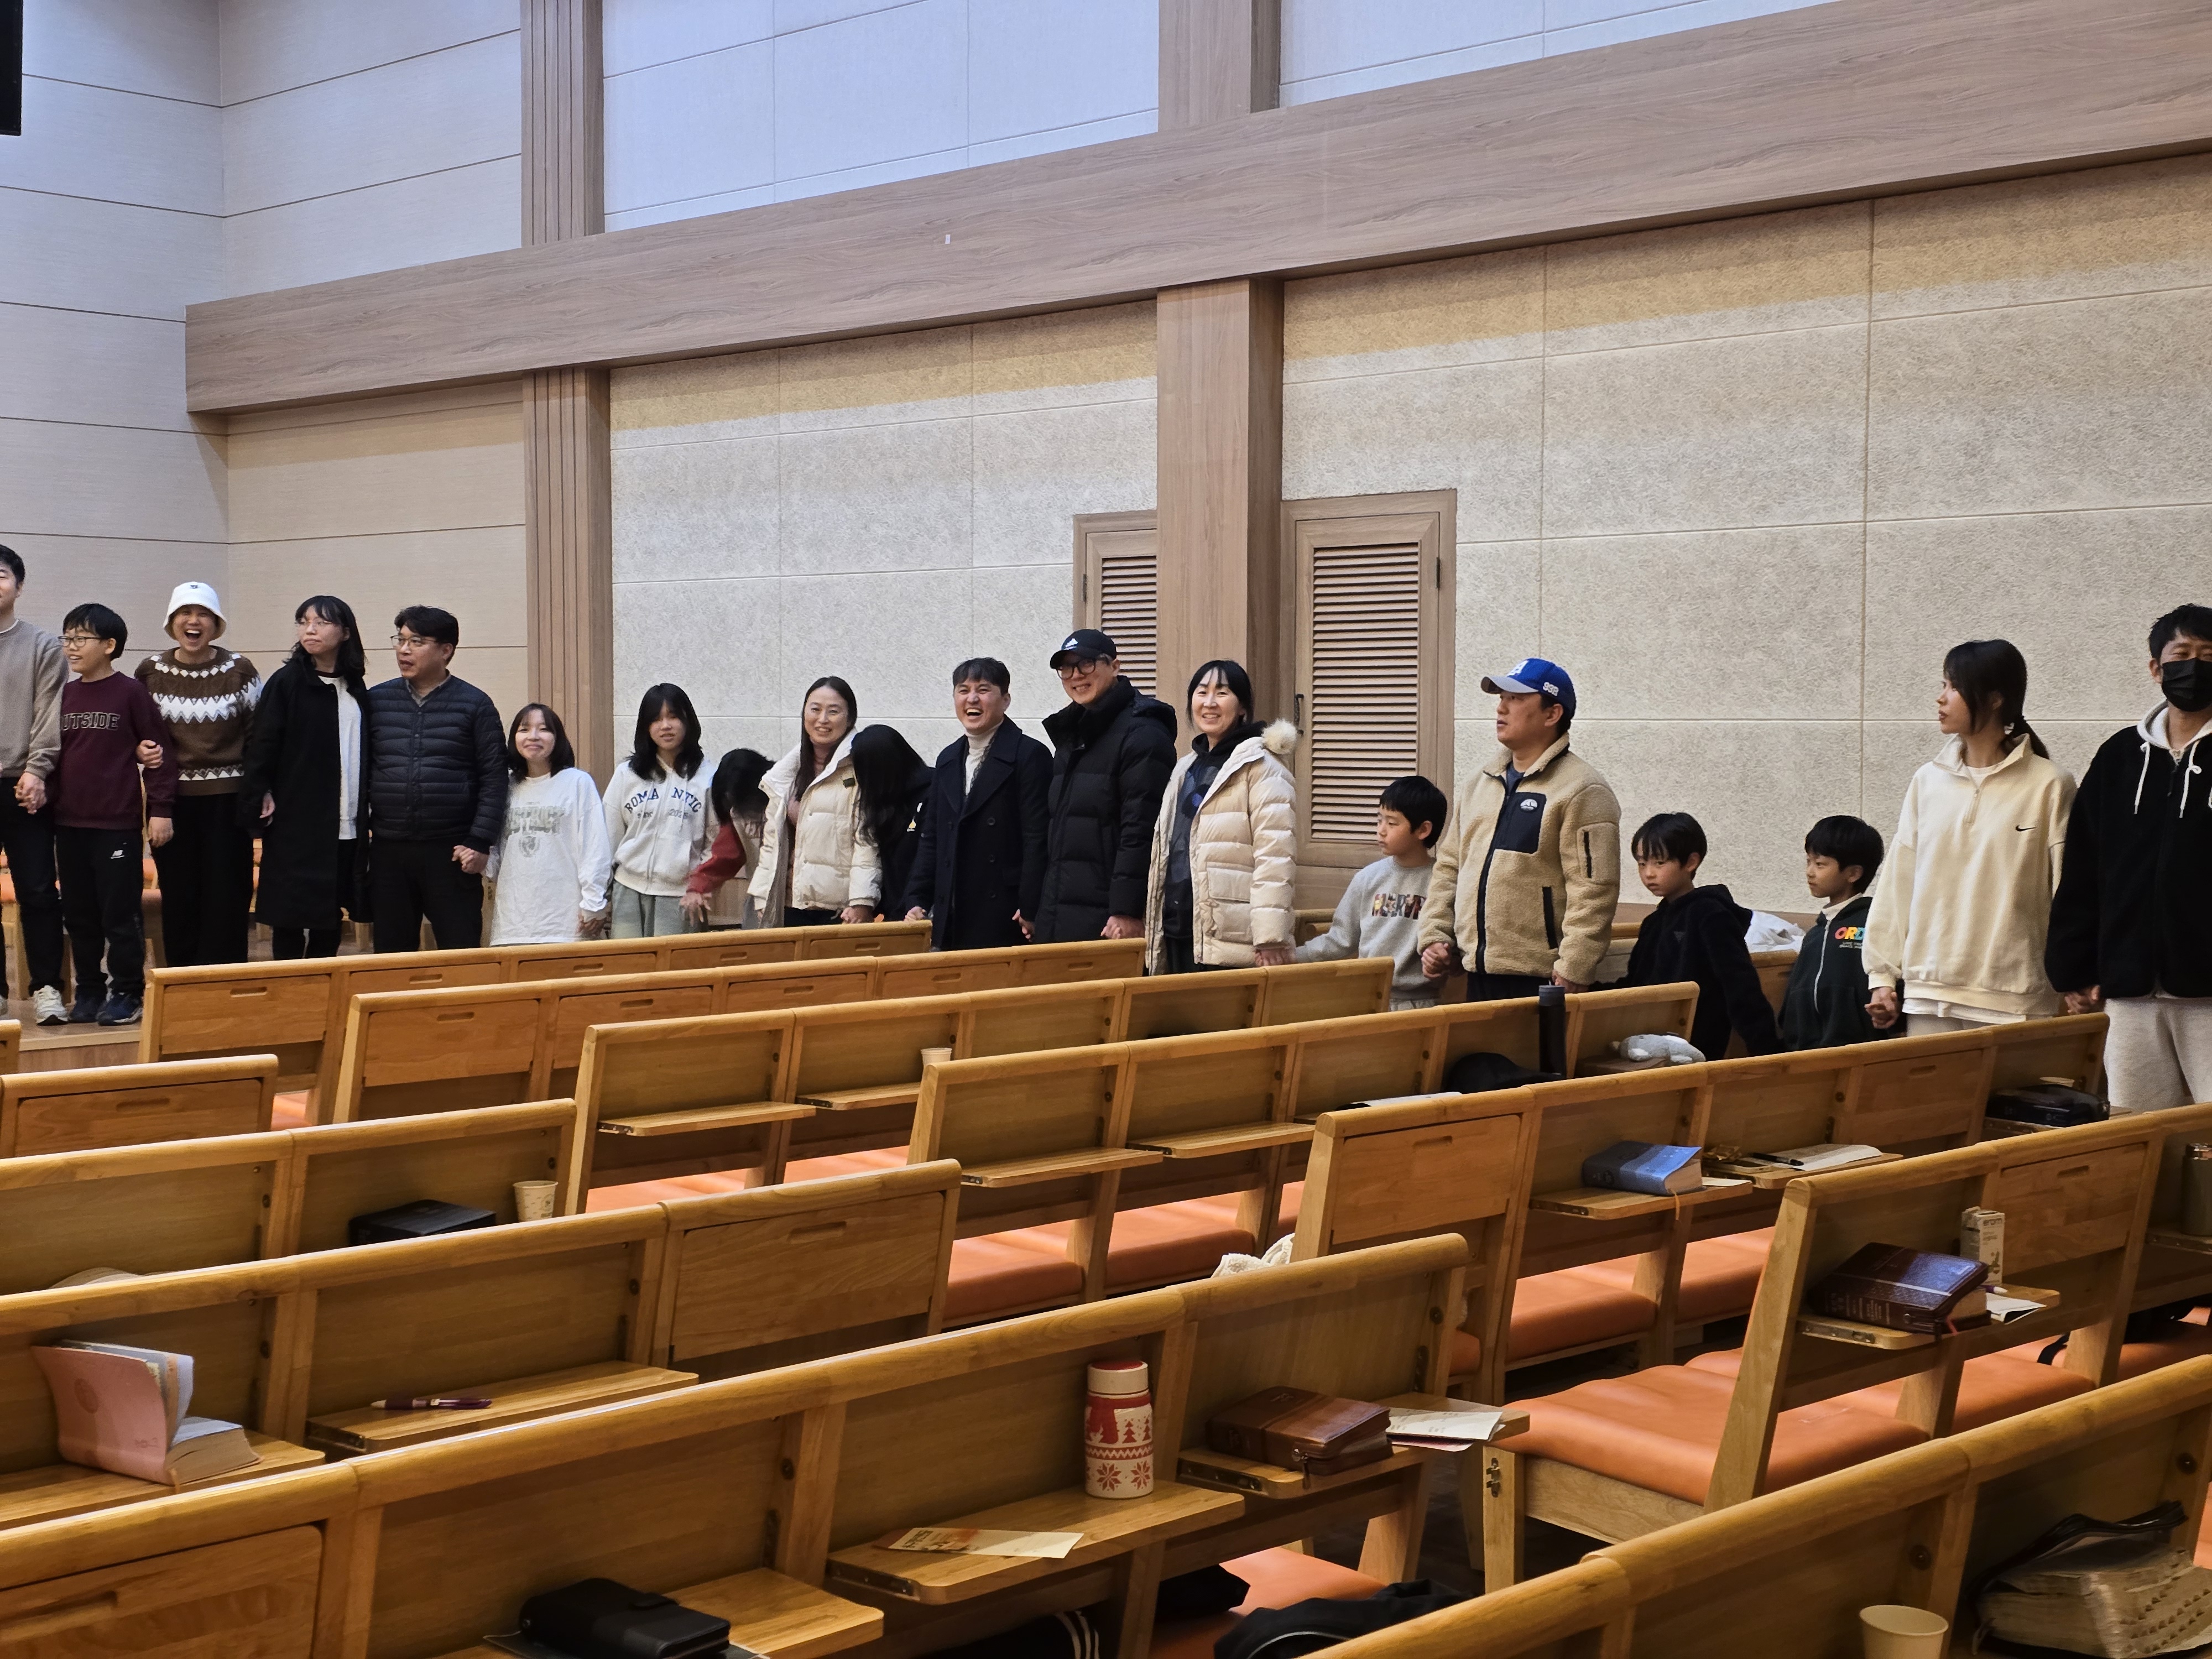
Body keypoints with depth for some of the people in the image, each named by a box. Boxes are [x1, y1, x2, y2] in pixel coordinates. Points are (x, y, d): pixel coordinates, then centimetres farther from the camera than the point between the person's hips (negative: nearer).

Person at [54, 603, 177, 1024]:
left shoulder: (130, 692, -6)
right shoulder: (65, 696, 10)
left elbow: (162, 749, -6)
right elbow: (52, 753, 16)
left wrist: (160, 808, -9)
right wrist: (49, 800, 10)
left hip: (117, 824, -6)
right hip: (69, 824, 6)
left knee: (121, 914, 0)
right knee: (79, 915, 10)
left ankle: (127, 993, 9)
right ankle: (89, 991, 20)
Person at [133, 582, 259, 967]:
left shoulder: (240, 671, -1)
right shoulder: (150, 672, 4)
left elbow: (259, 734, 3)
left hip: (226, 798, -1)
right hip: (172, 798, 2)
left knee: (226, 895, -1)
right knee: (178, 895, 4)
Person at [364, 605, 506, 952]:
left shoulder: (475, 705, 0)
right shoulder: (377, 701, 8)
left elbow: (494, 778, -3)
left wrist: (480, 842, -9)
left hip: (451, 852, -3)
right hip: (388, 851, 3)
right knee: (391, 954, 9)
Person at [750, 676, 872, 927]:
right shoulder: (785, 773, 18)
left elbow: (868, 841, -10)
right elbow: (771, 840, 18)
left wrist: (862, 901, -18)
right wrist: (765, 902, 12)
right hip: (791, 907, 5)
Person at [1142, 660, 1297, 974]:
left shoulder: (1260, 765, -7)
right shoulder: (1187, 768, 19)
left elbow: (1276, 856, -15)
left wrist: (1271, 939, -22)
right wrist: (1156, 929, 21)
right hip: (1178, 931, 8)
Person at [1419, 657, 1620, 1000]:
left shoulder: (1582, 792, -9)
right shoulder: (1479, 785, 16)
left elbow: (1593, 890, -15)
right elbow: (1449, 868, 21)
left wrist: (1572, 971, -19)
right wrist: (1435, 935, 9)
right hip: (1478, 973, 7)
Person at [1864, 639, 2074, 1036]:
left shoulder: (2049, 787, -2)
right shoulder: (1927, 782, 9)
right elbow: (1898, 884, 12)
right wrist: (1882, 976, 11)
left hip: (2016, 1002, -4)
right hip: (1930, 995, 4)